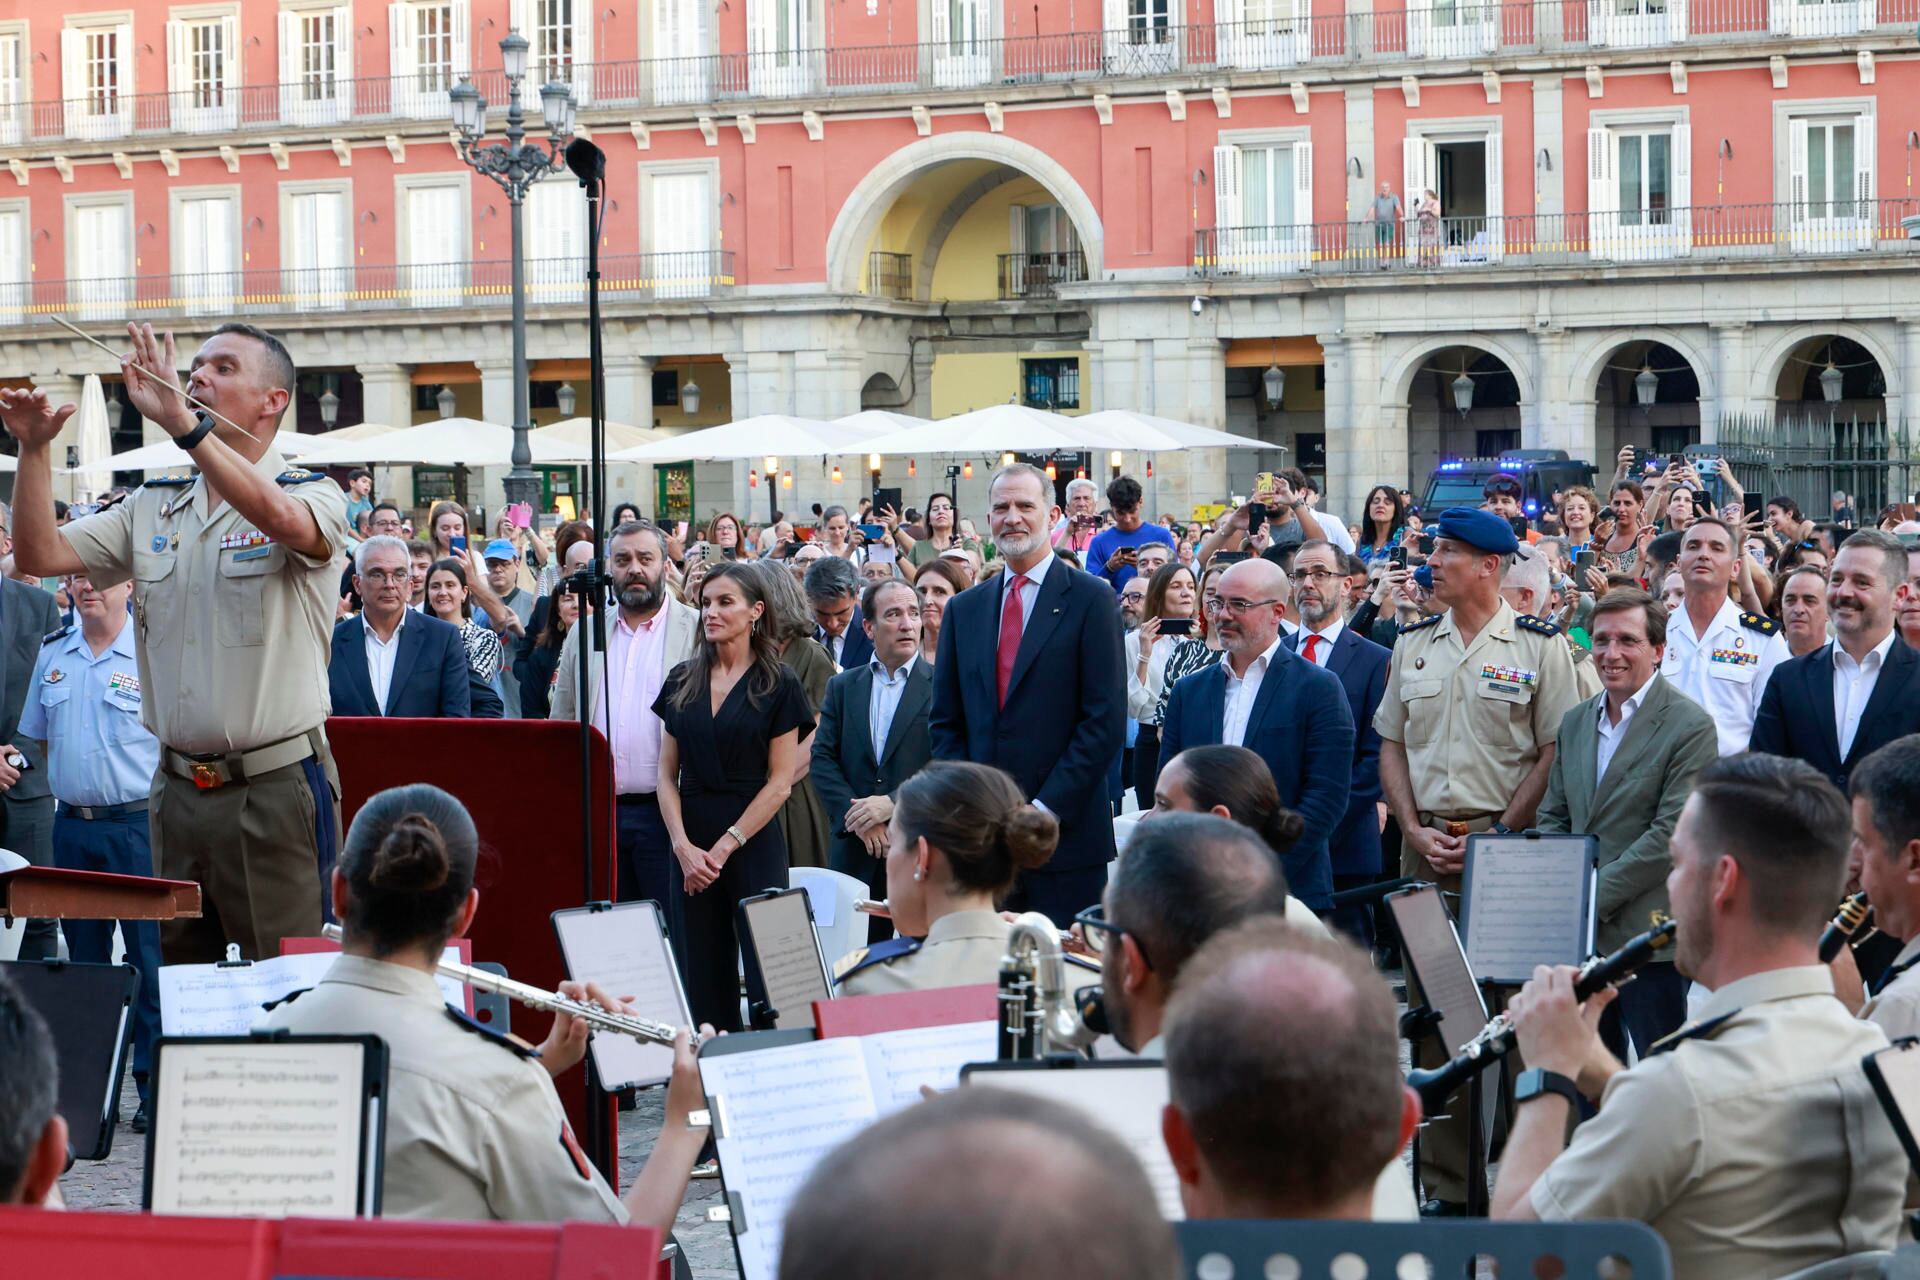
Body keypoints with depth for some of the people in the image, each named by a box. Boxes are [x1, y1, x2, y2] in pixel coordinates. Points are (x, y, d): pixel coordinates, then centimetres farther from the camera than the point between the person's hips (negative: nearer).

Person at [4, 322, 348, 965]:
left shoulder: (311, 495, -4)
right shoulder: (152, 508, 13)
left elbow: (282, 519, -29)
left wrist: (179, 420, -35)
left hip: (275, 787, -6)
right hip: (178, 787, 6)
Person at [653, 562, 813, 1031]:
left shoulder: (778, 684, -1)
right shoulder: (682, 681, 10)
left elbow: (780, 781, -4)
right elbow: (667, 773, 8)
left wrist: (726, 846, -10)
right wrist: (683, 846, -6)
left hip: (753, 845, -3)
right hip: (689, 847, 4)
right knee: (701, 975, 2)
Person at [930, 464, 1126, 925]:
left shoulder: (1091, 600, -1)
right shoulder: (964, 608, 14)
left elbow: (1105, 722, -7)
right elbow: (945, 722, 15)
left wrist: (1046, 810, -13)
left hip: (1065, 835, -4)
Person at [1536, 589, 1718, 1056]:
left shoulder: (1690, 727, -9)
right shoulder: (1575, 722, 14)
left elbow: (1673, 833, -15)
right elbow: (1552, 819, 18)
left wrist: (1596, 895, -16)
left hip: (1650, 938, -6)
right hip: (1580, 934, 7)